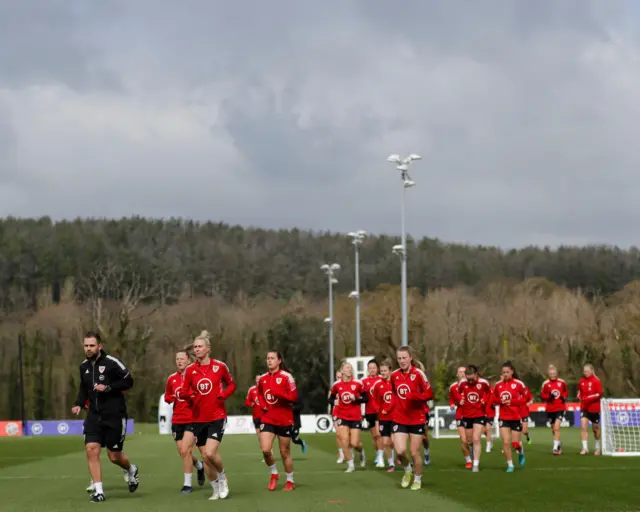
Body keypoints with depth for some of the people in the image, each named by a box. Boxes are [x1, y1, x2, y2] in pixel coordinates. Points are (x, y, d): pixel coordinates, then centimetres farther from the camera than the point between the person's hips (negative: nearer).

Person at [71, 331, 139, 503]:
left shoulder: (111, 362, -12)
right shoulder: (84, 366, 7)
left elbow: (128, 381, -10)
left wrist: (108, 387, -20)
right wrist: (79, 404, 4)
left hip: (114, 416, -5)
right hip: (94, 416, 5)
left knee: (114, 456, 3)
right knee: (91, 450, -13)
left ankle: (131, 470, 38)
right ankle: (98, 491, -6)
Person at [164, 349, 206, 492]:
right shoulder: (172, 378, 7)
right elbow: (167, 396, 18)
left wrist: (192, 396, -21)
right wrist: (173, 397, -3)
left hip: (192, 420, -5)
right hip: (177, 420, 5)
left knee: (185, 450, -14)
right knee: (183, 452, 7)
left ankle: (188, 483, -4)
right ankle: (200, 466, 38)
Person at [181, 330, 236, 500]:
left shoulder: (220, 366, -3)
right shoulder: (190, 370, 1)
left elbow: (231, 385, 10)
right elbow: (184, 391, 3)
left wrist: (223, 394, -9)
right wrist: (188, 394, -20)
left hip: (217, 417, -3)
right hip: (198, 419, 3)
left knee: (210, 453, -18)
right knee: (205, 457, 6)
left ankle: (222, 477, 11)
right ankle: (216, 489, 23)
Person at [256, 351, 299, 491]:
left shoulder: (286, 377, -9)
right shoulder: (263, 378, 6)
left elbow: (294, 397, -15)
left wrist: (278, 393, -27)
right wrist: (262, 404, 3)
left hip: (284, 420, -3)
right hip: (267, 419, 3)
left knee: (285, 452, 6)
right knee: (265, 450, -12)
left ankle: (290, 481, 24)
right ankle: (274, 474, 13)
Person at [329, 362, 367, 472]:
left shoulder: (358, 384, -7)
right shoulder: (337, 385, -1)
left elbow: (366, 398, -3)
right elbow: (331, 399, 12)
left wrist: (355, 398, -19)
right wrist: (334, 401, -10)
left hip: (356, 417, -1)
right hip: (342, 417, 1)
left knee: (354, 443, -4)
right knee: (344, 441, -10)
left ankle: (361, 452, 34)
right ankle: (350, 465, 5)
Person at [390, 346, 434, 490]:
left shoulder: (418, 374, -13)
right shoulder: (394, 375, 2)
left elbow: (429, 394, -13)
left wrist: (414, 396, -28)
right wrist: (397, 405, 9)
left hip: (417, 419, -3)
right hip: (399, 419, 3)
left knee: (414, 453, 4)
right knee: (400, 451, -12)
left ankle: (417, 480, 27)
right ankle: (407, 470, 20)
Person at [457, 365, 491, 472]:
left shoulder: (483, 383, -11)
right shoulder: (462, 383, -7)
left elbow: (488, 392, 8)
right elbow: (458, 392, 11)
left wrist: (485, 399, -10)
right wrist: (460, 399, -8)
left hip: (480, 414, -3)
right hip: (467, 415, 3)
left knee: (476, 439, -13)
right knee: (469, 440, 11)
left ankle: (476, 464, -12)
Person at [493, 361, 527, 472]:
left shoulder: (518, 384, -9)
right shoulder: (498, 385, 2)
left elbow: (526, 398, -6)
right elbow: (495, 398, 15)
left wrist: (512, 401, -18)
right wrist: (500, 401, -8)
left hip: (516, 417, -2)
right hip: (503, 418, 2)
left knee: (515, 443, 1)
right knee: (506, 442, -7)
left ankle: (521, 452, 37)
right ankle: (510, 465, 6)